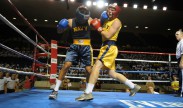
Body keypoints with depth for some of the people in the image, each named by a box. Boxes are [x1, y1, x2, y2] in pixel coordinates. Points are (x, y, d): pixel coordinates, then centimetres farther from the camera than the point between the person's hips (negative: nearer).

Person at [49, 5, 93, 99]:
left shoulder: (89, 20, -3)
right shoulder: (71, 22, -3)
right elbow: (59, 31, 2)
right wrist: (61, 27, -20)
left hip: (86, 47, 0)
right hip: (75, 46, 0)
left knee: (89, 70, -1)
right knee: (66, 65, -14)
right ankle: (55, 90, -4)